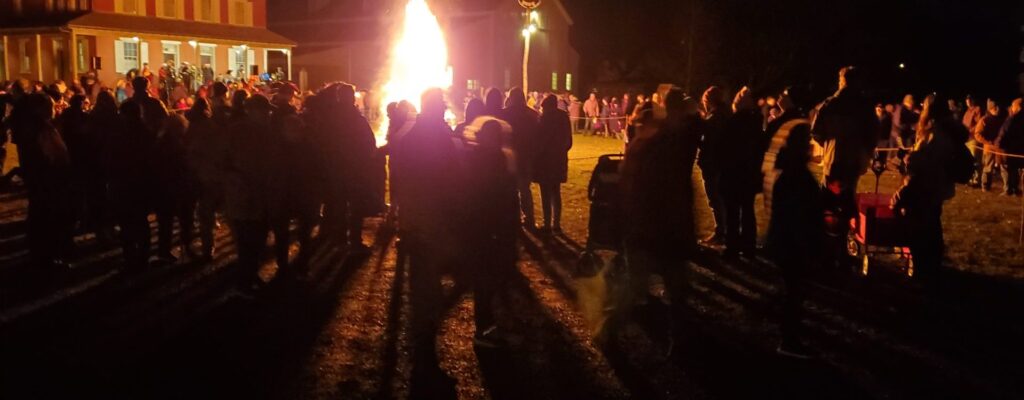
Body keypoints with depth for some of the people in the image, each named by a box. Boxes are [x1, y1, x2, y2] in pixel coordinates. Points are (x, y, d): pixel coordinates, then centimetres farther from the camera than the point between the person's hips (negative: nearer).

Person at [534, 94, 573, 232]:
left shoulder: (544, 117, -14)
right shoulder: (564, 116, 5)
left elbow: (540, 139, -14)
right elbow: (568, 140, 9)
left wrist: (536, 154, -1)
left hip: (545, 159, -6)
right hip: (559, 159, 6)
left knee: (546, 193, -1)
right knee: (556, 192, 14)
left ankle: (547, 224, 0)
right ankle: (556, 223, 16)